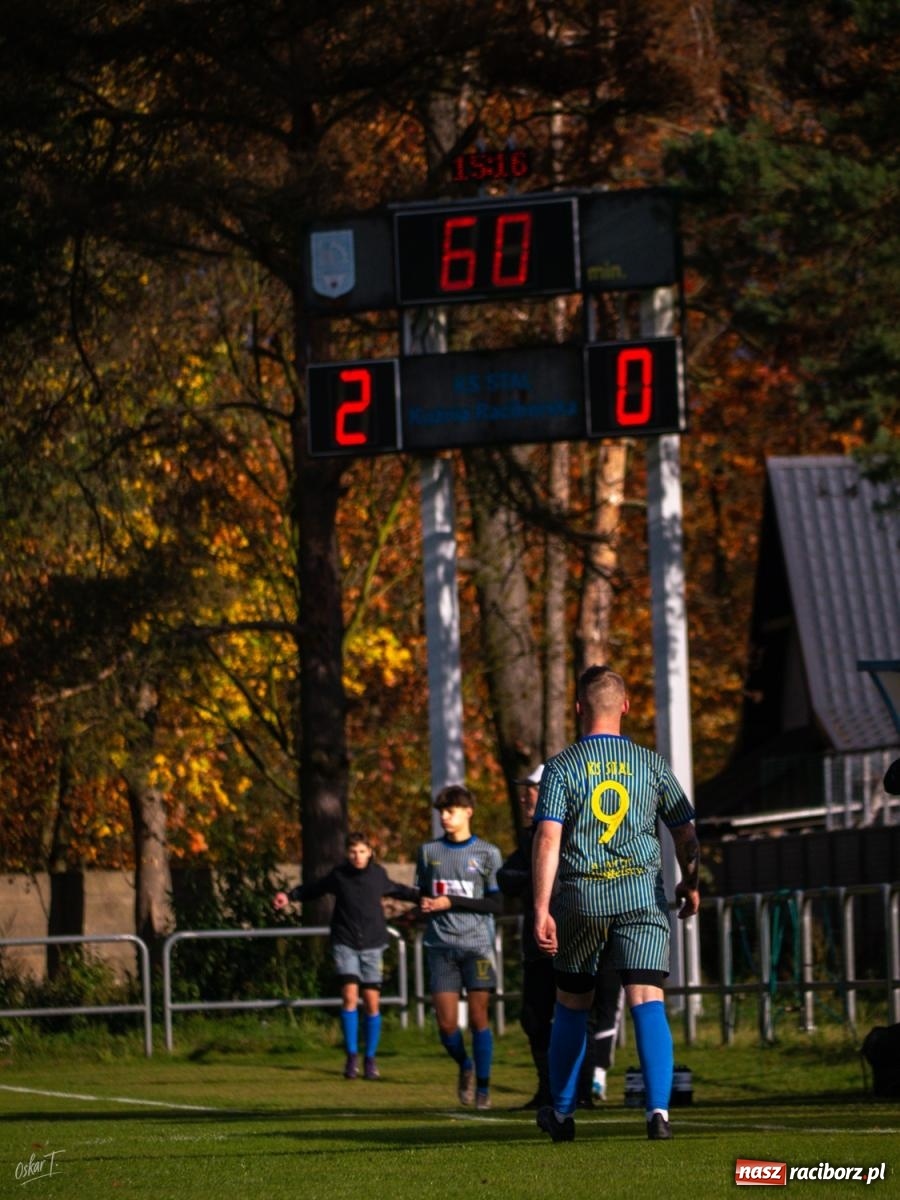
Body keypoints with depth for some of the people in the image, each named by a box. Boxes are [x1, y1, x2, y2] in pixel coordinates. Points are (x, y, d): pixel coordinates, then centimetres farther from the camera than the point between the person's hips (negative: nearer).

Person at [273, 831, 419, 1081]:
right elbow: (312, 889, 11)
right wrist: (289, 896, -3)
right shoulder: (338, 875, -1)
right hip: (345, 944, -1)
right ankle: (352, 1055, -4)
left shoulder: (378, 875, 2)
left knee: (372, 1001, -1)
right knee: (350, 995, -15)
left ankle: (370, 1059, 10)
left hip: (373, 945, 1)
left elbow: (397, 890, 21)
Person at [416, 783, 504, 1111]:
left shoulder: (487, 854, 2)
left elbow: (497, 904, -2)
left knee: (479, 1016, -5)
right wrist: (425, 904, -3)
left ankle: (483, 1087, 5)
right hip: (441, 946, 2)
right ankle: (465, 1068, 24)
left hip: (477, 945, -2)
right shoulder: (428, 852, 12)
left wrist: (451, 902, -10)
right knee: (446, 1022, -4)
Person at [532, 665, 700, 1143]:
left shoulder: (561, 767, -1)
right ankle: (658, 1108, -23)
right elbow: (685, 833, 11)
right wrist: (691, 884, 28)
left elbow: (548, 839, -10)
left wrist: (541, 910, -12)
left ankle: (560, 1113, 25)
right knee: (647, 1001, -7)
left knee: (572, 1006, 15)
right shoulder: (651, 764, 5)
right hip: (642, 895, 0)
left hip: (580, 897, 0)